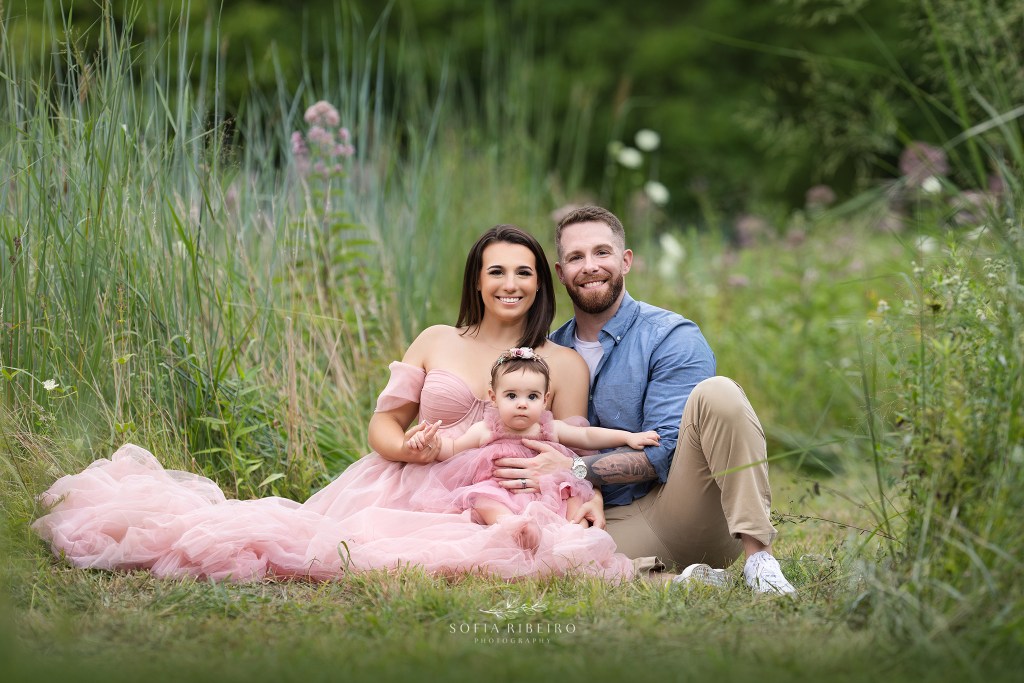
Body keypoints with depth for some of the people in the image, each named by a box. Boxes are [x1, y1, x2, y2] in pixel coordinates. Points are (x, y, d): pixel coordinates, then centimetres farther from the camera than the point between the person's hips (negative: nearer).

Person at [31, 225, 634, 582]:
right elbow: (383, 424, 14)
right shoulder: (437, 342, 13)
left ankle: (344, 551, -28)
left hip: (481, 507, -1)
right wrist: (408, 446, -8)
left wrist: (584, 503, -14)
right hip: (398, 487, 1)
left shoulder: (565, 365, 9)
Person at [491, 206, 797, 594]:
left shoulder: (672, 337, -1)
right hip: (612, 525, 2)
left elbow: (666, 452, -9)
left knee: (716, 393, -29)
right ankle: (678, 583, -19)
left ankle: (758, 559, -30)